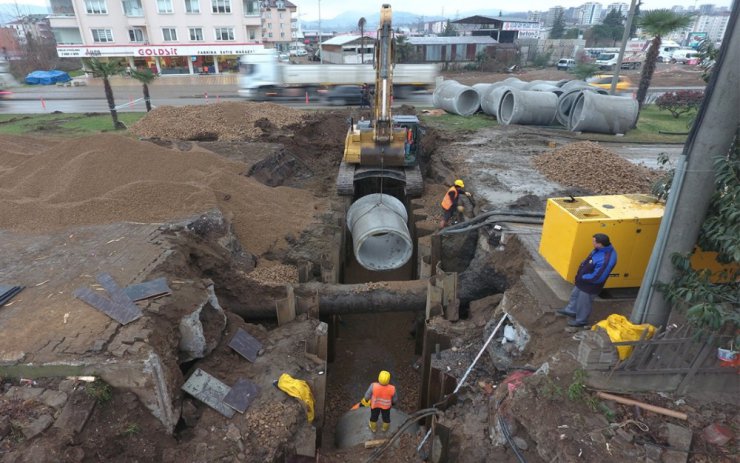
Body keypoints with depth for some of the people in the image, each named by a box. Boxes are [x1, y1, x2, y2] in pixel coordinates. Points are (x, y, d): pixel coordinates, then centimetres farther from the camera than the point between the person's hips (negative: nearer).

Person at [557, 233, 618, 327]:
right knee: (575, 295, 29)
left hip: (590, 286, -9)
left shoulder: (605, 260, -39)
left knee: (583, 304, 15)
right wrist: (581, 272, -3)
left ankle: (581, 321, 38)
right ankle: (571, 311, 51)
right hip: (583, 282, 9)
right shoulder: (600, 249, -9)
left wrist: (582, 277, -18)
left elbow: (596, 278, -34)